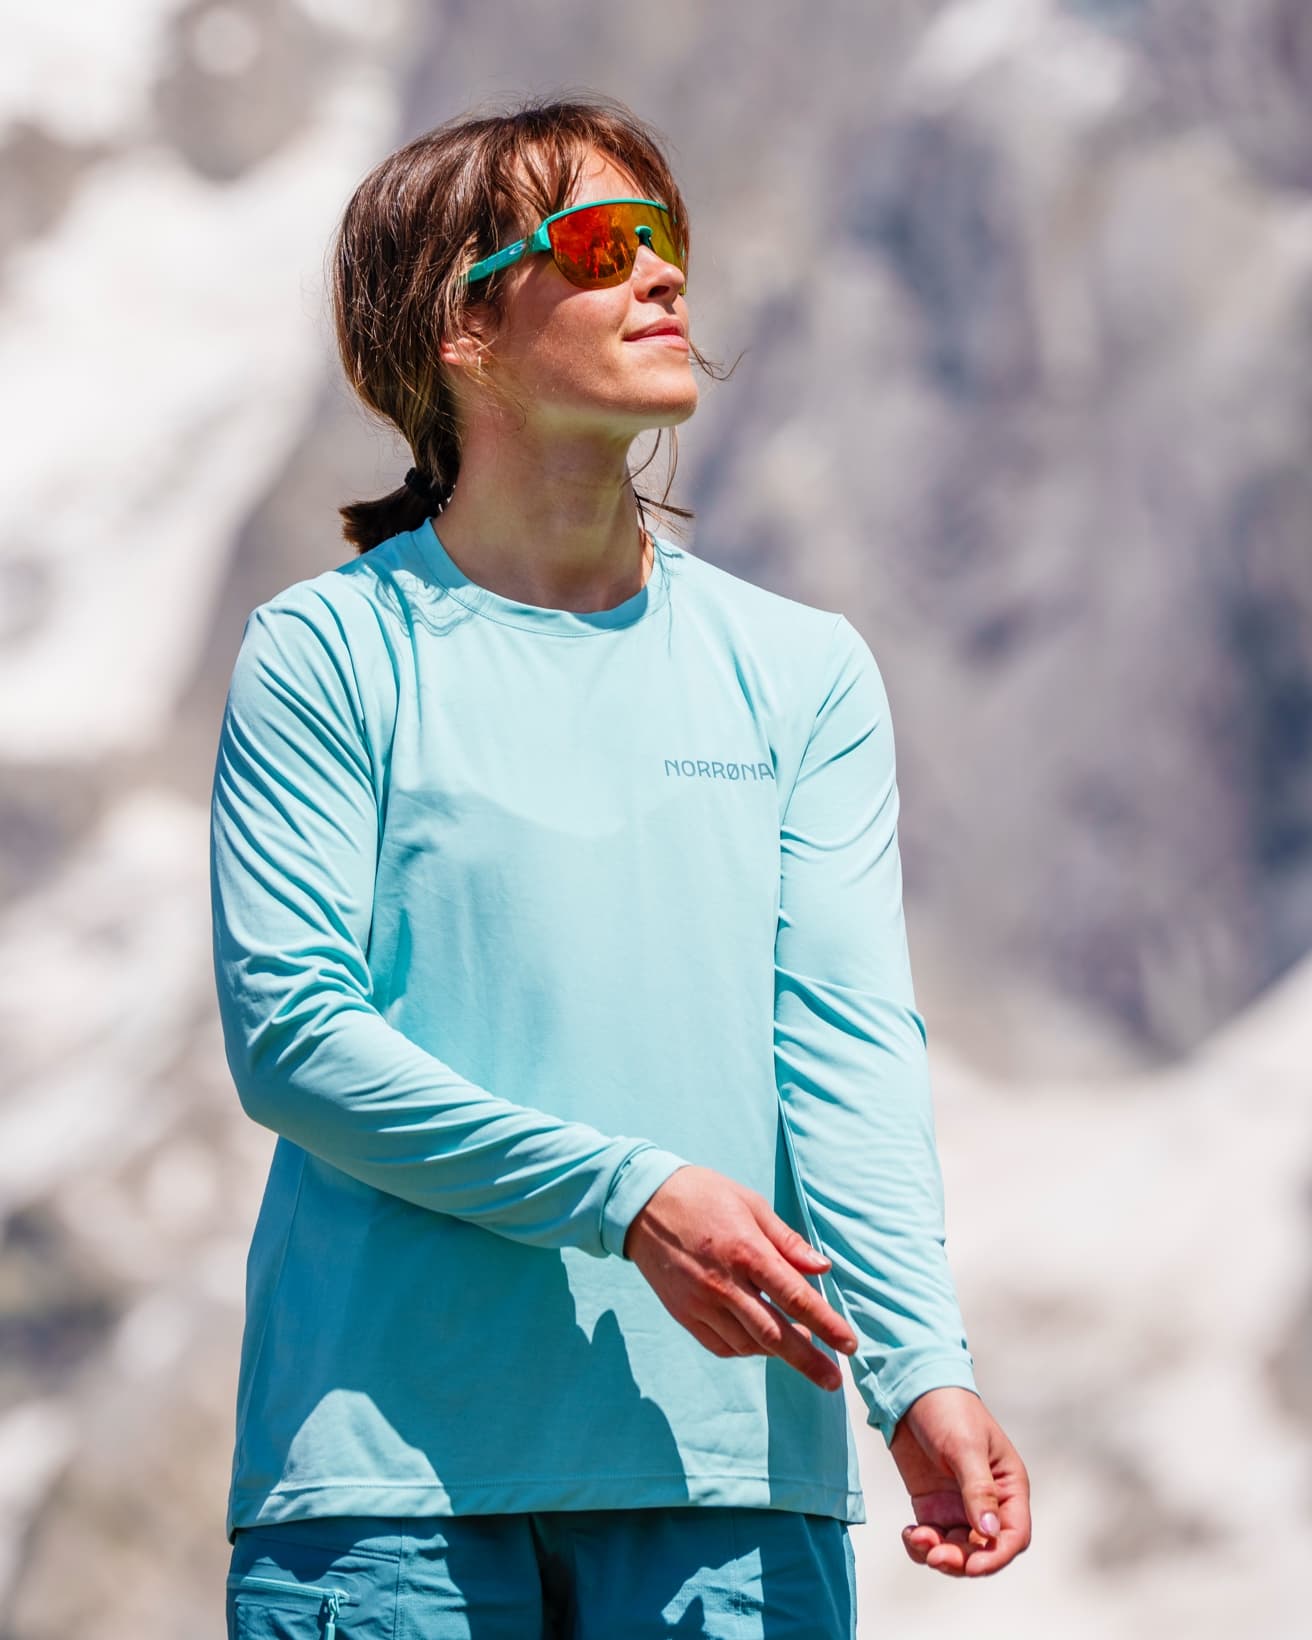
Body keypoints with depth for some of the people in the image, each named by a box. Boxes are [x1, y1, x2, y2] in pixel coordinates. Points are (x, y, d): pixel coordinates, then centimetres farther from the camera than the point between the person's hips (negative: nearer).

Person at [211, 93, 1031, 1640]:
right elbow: (288, 1030, -7)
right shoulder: (328, 653, 2)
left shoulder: (801, 669, 10)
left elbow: (850, 1043, 0)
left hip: (730, 1456, 2)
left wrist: (922, 1369, -14)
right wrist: (628, 1195, -15)